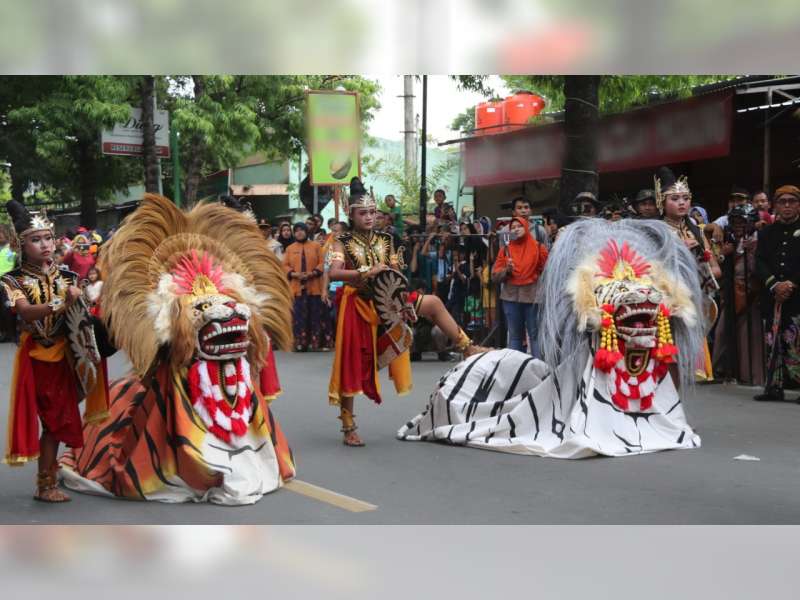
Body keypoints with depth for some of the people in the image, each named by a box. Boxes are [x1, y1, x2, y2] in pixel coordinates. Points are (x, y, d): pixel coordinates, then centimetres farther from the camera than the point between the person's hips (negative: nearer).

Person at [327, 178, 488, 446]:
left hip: (384, 301, 4)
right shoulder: (343, 242, -6)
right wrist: (368, 272, -31)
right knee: (352, 365, -1)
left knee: (433, 303, -8)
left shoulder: (384, 240, 6)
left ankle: (466, 348, 0)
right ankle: (348, 427, 9)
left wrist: (400, 299, -10)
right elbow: (334, 273, -22)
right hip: (357, 305, -4)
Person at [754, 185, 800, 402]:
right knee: (773, 342, 3)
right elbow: (760, 263, 5)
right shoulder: (766, 233, 15)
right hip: (772, 296, 3)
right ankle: (774, 387, 7)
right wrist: (775, 285, -10)